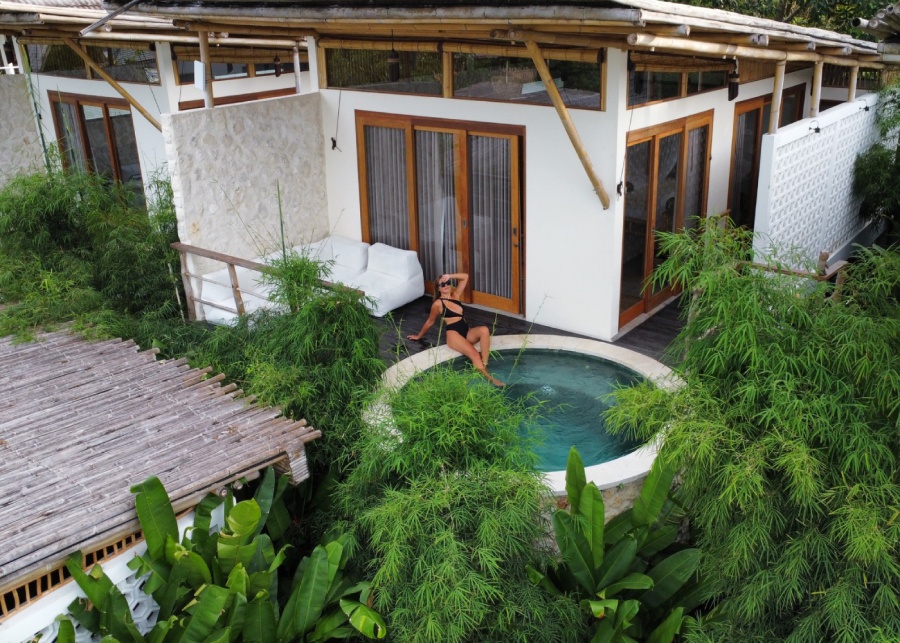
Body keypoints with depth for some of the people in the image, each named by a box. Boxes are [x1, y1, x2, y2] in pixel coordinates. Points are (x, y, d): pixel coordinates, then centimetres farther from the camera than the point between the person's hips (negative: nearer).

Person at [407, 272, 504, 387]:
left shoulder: (455, 295, 18)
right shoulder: (438, 303, 2)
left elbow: (465, 277, 15)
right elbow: (430, 322, 16)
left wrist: (449, 276, 3)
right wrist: (418, 336, 26)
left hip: (467, 332, 6)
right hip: (453, 334, -6)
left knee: (484, 330, -29)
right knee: (474, 353, -32)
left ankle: (484, 364, -32)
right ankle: (489, 377, -40)